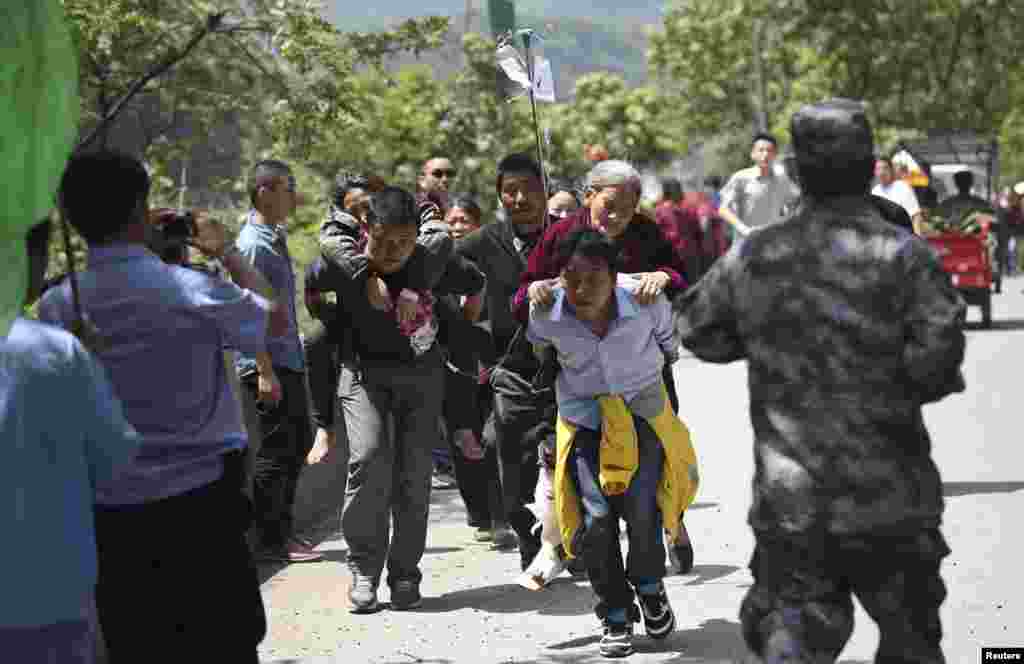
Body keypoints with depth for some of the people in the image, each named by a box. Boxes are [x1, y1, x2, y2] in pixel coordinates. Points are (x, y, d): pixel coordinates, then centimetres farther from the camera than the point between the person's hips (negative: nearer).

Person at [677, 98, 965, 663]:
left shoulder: (755, 256, 1)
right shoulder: (902, 256, -10)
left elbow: (694, 327, 12)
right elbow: (938, 349, -20)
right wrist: (911, 379, 1)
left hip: (788, 498, 2)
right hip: (886, 498, -2)